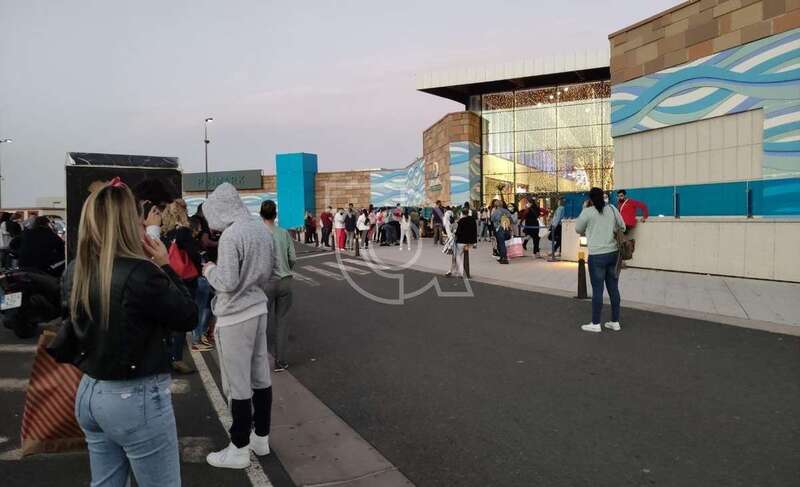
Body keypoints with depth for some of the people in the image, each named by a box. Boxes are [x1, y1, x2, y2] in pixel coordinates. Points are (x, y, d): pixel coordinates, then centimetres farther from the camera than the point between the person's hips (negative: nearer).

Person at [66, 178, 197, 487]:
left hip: (89, 393, 8)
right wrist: (165, 267, -8)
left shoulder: (74, 273, -1)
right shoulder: (140, 272, -24)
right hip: (136, 399, -7)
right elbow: (188, 318, -12)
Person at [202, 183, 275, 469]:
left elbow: (227, 282, -21)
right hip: (258, 309, 8)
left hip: (235, 316, -8)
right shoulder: (261, 228, 5)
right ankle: (261, 438, 29)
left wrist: (210, 270, -4)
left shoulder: (230, 235, -20)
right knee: (260, 377, 16)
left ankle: (239, 449, 16)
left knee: (238, 384, 3)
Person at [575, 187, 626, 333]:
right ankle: (615, 322, 19)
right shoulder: (612, 209, 6)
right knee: (613, 288, 11)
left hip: (597, 255, -5)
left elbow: (578, 229, 6)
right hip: (613, 253, 5)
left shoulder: (587, 212, -7)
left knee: (597, 290, 1)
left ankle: (595, 324, 8)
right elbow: (622, 228, 15)